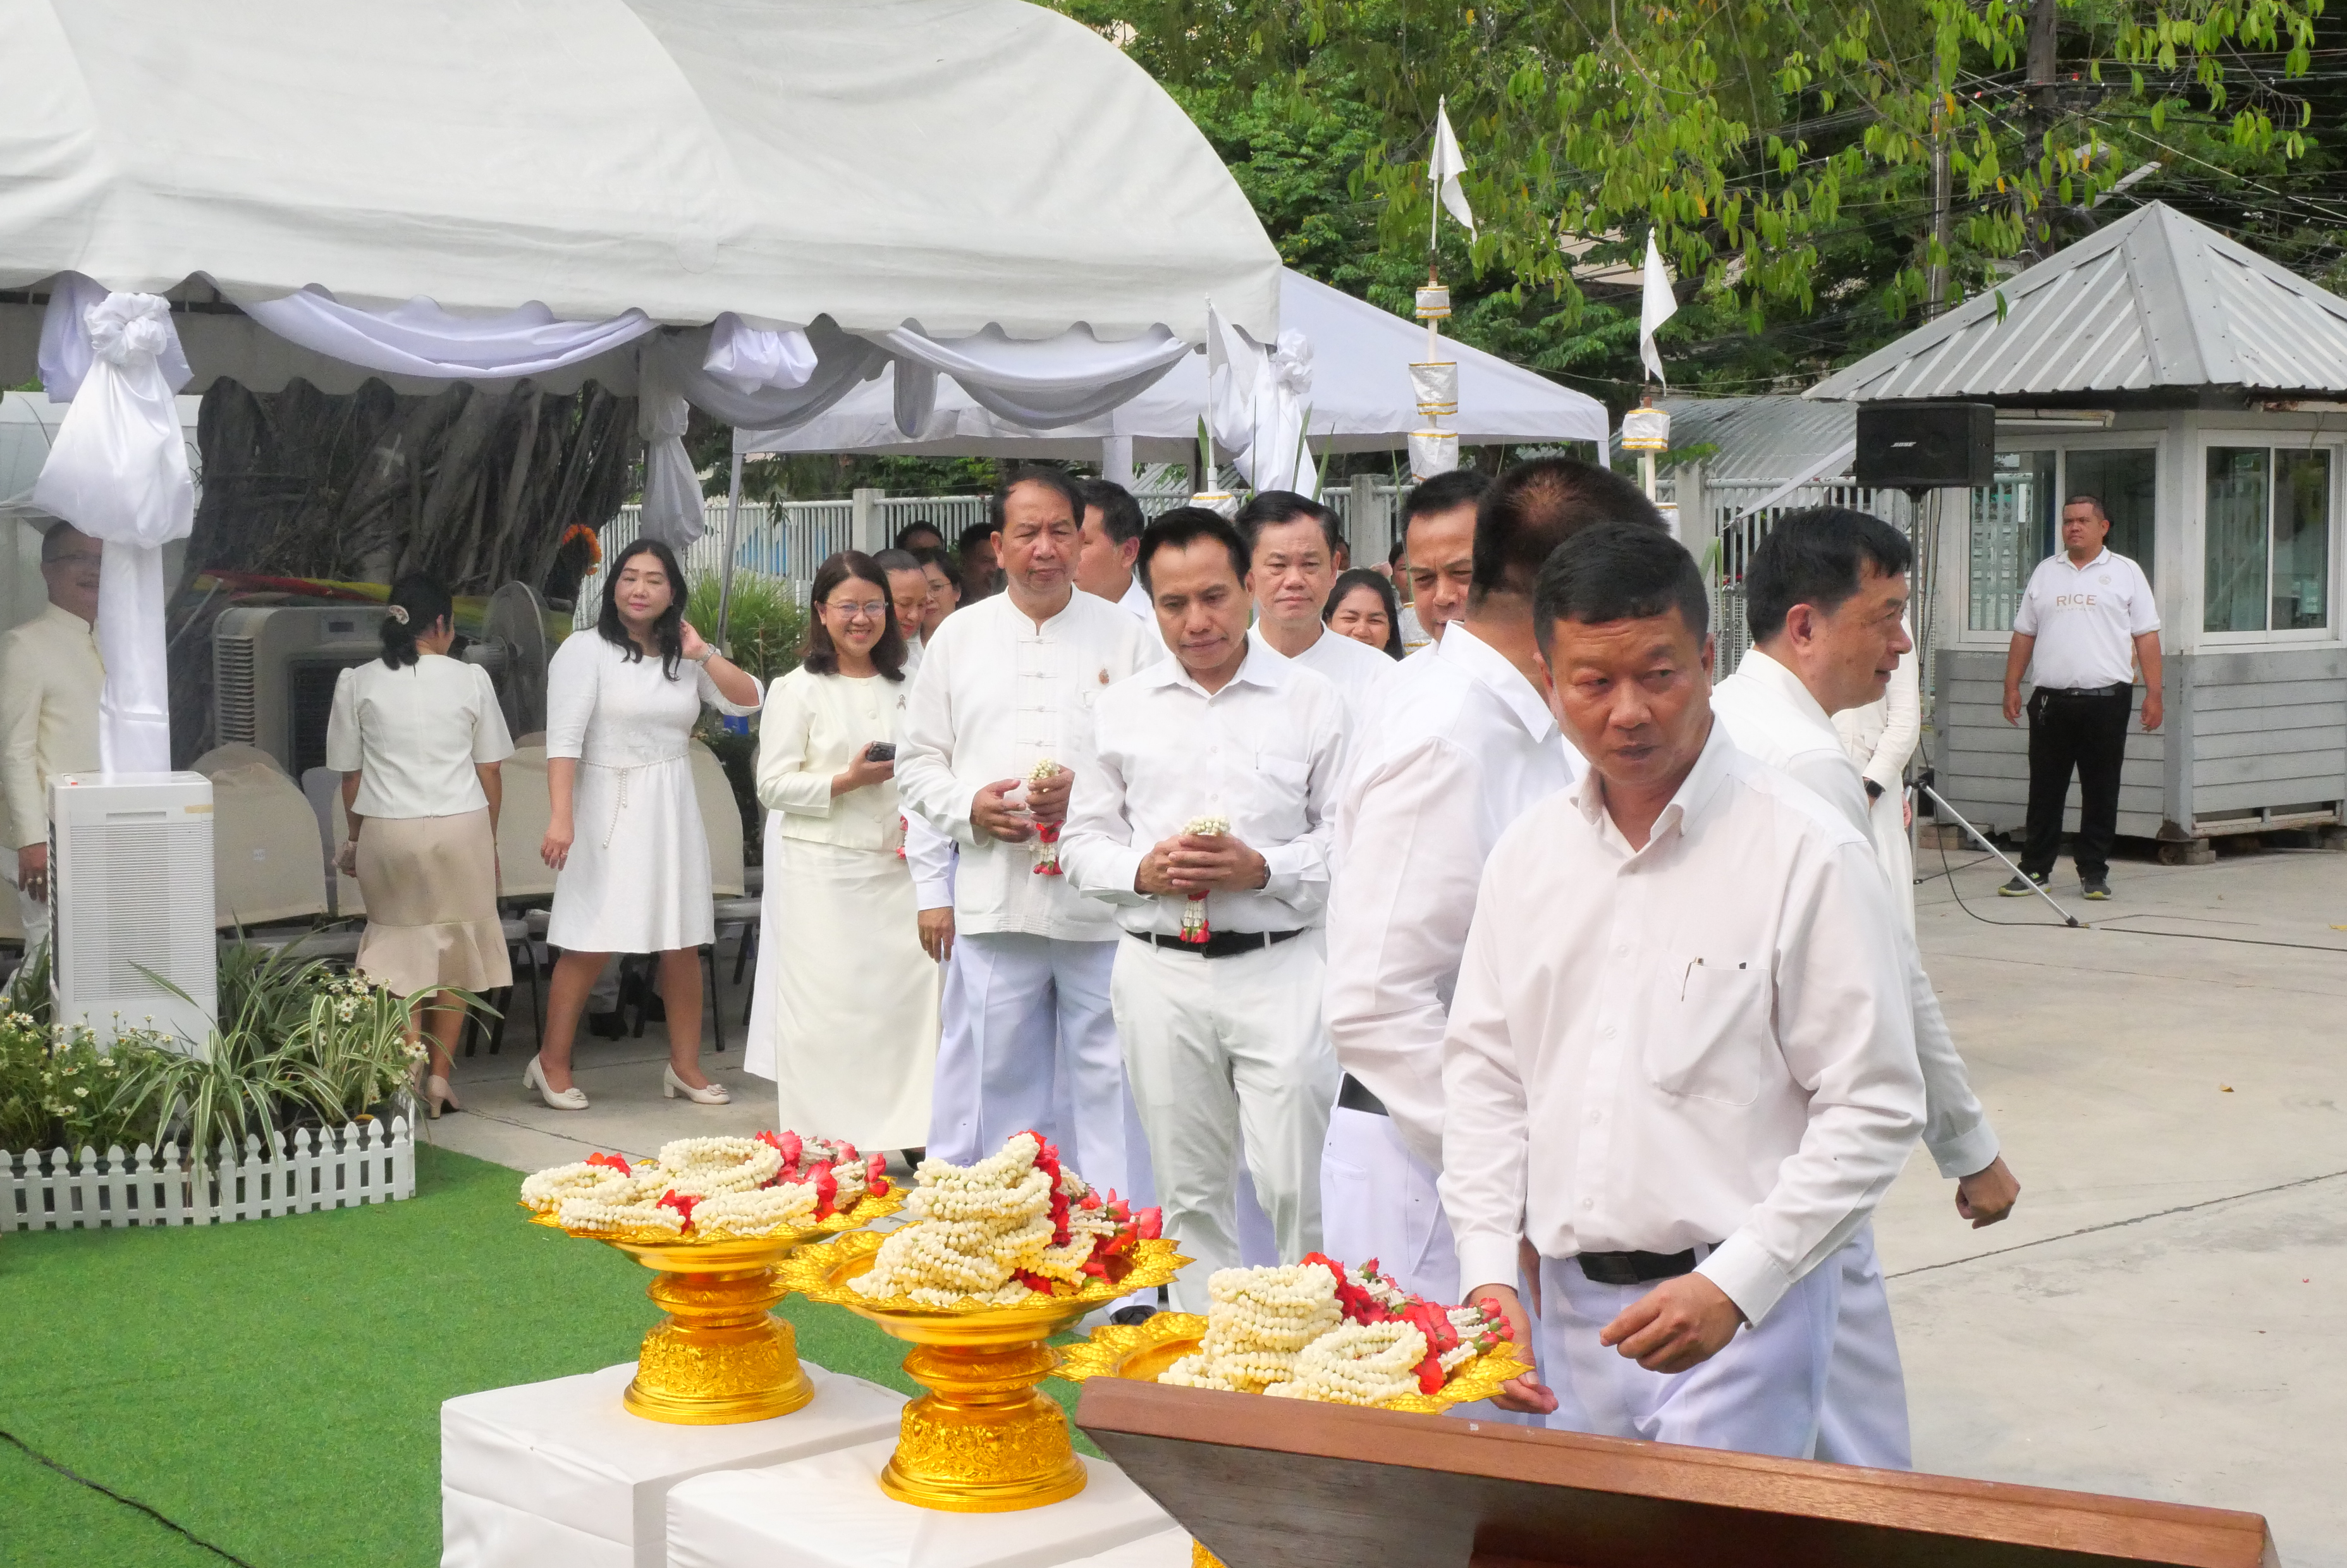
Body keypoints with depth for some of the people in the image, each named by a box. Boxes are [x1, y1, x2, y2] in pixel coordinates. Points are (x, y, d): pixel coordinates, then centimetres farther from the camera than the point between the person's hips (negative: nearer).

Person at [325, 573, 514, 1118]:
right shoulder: (470, 679, 0)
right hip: (461, 827, 0)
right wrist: (489, 839, 15)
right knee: (455, 952, 13)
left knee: (400, 955, 11)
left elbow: (350, 774, 4)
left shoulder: (357, 682, 1)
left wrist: (355, 838, 18)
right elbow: (489, 772, 3)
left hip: (387, 829, 0)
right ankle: (440, 1077, 12)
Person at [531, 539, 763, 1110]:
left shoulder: (684, 657, 12)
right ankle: (552, 1064, 9)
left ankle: (685, 1065, 17)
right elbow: (564, 739, -12)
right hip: (608, 811, -5)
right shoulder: (586, 651, -4)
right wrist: (560, 817, -21)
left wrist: (702, 653, -4)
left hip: (671, 811, 5)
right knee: (590, 945, -6)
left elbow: (747, 700, 5)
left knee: (683, 943, 6)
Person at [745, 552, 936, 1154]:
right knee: (824, 1006, -5)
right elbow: (774, 785, -4)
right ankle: (822, 1145, 2)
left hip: (896, 872, 4)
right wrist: (846, 781, -16)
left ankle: (902, 1131, 6)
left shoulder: (907, 687, 15)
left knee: (909, 991, -4)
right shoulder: (797, 690, 1)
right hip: (822, 874, -4)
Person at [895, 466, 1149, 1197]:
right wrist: (969, 806, -5)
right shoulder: (960, 635, 12)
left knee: (1111, 1079, 2)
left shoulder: (1123, 635, 6)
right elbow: (918, 761, 14)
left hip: (1102, 902, -1)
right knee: (992, 1081, 5)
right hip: (994, 899, 2)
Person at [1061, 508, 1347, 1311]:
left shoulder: (1313, 701, 3)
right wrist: (1143, 871, -6)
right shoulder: (1121, 709, 11)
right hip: (1159, 968, 3)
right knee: (1189, 1188, 9)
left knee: (1297, 1183, -6)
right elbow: (1083, 838, 13)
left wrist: (1264, 869, -15)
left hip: (1279, 966, -3)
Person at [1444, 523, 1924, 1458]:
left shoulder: (1805, 853, -8)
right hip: (1569, 1304, 5)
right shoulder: (1526, 854, 8)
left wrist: (1734, 1285, -16)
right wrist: (1489, 1273, 1)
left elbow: (1873, 1109, -9)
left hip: (1744, 1310, -5)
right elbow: (1483, 1074, 12)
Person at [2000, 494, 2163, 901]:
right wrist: (2011, 687, 8)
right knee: (2045, 789, 5)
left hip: (2106, 698, -2)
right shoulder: (2045, 572, 14)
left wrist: (2153, 692, -5)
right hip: (2051, 699, 2)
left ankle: (2094, 873, 10)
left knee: (2101, 791, 2)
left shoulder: (2126, 573, 6)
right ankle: (2035, 869, 11)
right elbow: (2024, 634, 16)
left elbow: (2147, 636, 2)